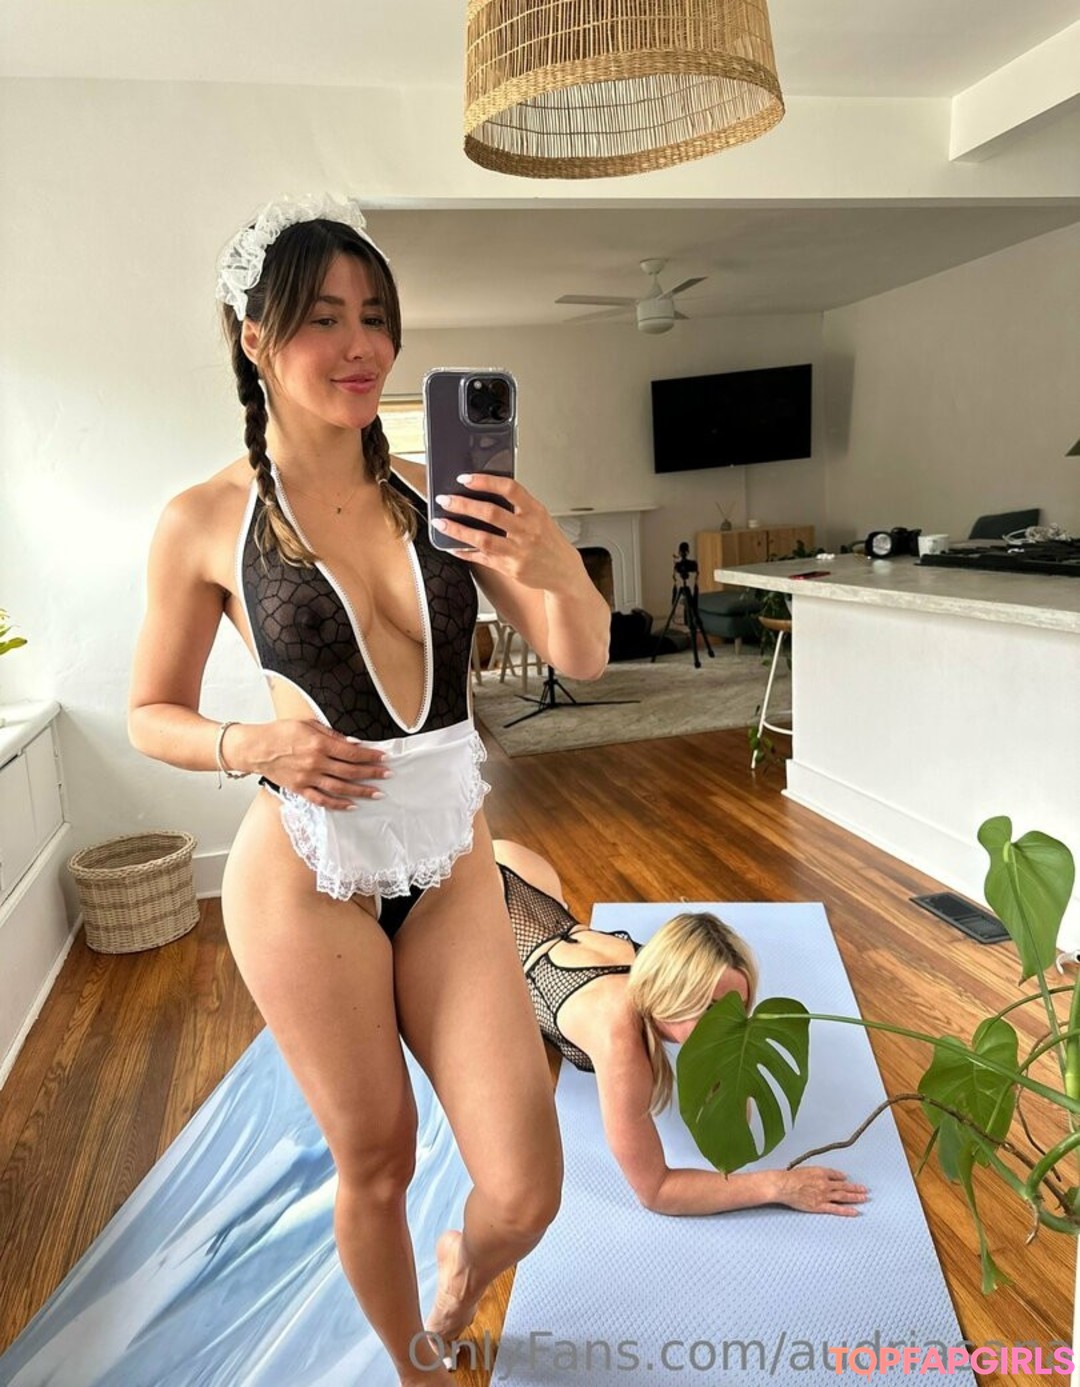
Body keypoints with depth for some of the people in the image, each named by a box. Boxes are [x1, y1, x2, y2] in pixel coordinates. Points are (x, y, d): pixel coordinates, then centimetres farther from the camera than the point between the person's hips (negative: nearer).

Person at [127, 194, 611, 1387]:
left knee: (527, 1191, 4)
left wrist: (556, 567, -27)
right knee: (374, 1163, 15)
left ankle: (456, 1283, 43)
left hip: (452, 866, 3)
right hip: (306, 879, -2)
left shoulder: (438, 492, -1)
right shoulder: (206, 521, -7)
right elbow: (150, 715, 3)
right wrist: (253, 745, -17)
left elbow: (581, 660, -6)